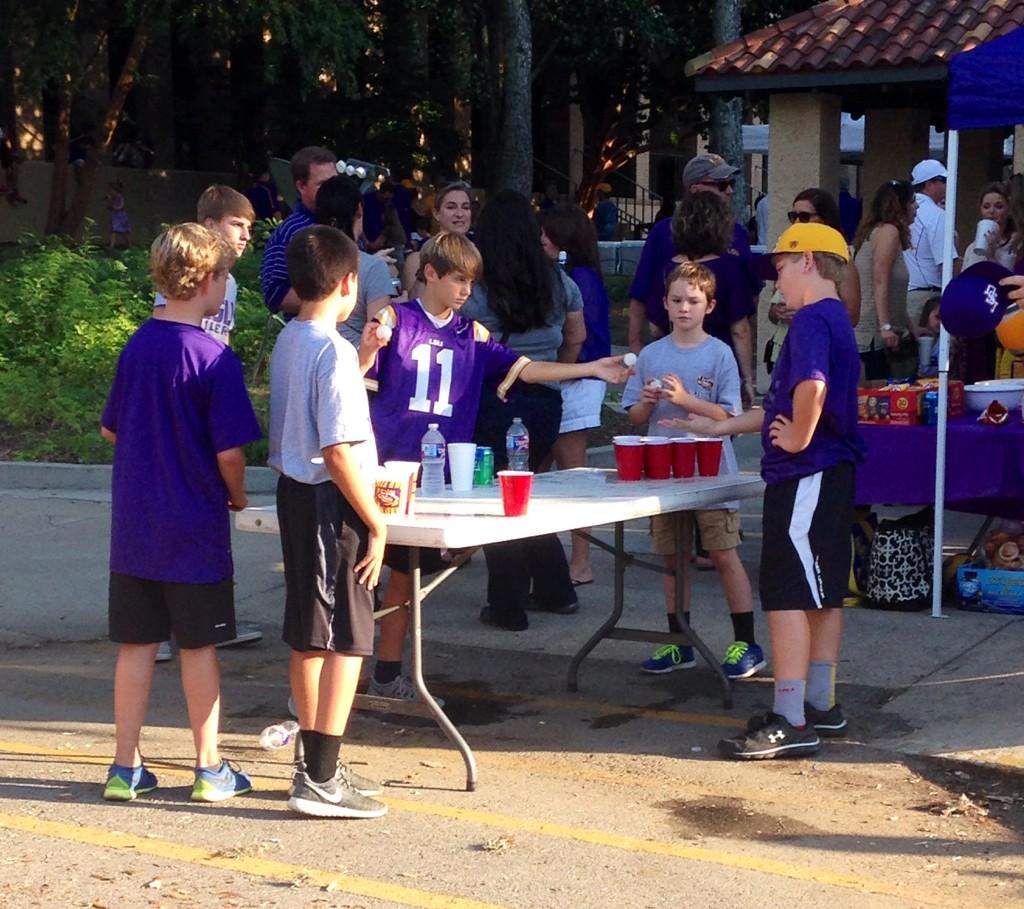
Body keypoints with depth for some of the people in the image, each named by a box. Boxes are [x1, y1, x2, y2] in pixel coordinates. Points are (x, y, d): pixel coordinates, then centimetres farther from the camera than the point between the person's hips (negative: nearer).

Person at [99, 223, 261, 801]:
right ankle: (210, 770, 16)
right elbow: (230, 452, -17)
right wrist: (238, 496, 2)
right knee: (200, 645, 6)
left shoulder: (137, 345, 3)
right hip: (195, 530, -5)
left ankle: (127, 767, 18)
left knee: (137, 644, 11)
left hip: (134, 525, 5)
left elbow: (111, 429, 13)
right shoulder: (215, 358, -16)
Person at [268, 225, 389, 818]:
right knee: (347, 641, -3)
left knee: (309, 637, 16)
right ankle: (320, 781, -1)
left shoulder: (288, 342, 8)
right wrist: (376, 522, -17)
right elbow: (339, 451, -23)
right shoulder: (334, 351, -19)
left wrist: (366, 354, 20)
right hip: (331, 503, -9)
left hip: (296, 495, 9)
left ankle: (317, 765, 26)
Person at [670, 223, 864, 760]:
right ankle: (821, 705, 24)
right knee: (823, 592, 15)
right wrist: (721, 427, 27)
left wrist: (799, 439, -20)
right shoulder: (835, 320, 17)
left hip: (805, 476, -10)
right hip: (831, 476, 10)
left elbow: (812, 388, -35)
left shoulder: (812, 320, -15)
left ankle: (790, 723, -6)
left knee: (786, 595, -8)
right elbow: (786, 405, 24)